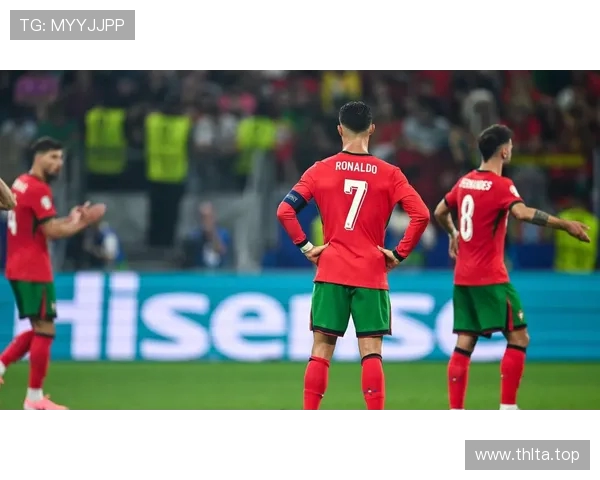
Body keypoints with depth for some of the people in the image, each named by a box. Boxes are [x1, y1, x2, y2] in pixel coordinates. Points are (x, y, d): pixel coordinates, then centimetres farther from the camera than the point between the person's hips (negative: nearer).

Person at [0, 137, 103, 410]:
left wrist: (70, 220, 8)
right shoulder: (38, 189, -15)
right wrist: (82, 224, -10)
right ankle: (34, 398, -2)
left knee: (38, 330, 17)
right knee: (45, 331, -5)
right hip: (34, 271, -10)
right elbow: (52, 231, -20)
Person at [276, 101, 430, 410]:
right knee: (371, 353, 0)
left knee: (321, 350, 5)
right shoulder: (389, 174, 0)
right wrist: (399, 254, -1)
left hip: (331, 272, 1)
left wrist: (306, 247, 3)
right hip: (372, 275, -1)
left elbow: (285, 211, -5)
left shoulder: (321, 170, 1)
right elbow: (421, 215, -8)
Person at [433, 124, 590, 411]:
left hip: (463, 277, 8)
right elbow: (522, 213, -31)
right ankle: (507, 409, -8)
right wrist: (564, 225, -34)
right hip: (490, 278, -8)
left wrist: (453, 234, 44)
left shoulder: (465, 182, 10)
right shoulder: (500, 185, -12)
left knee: (464, 344, 6)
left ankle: (455, 414, 2)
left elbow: (440, 212, 25)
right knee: (518, 338, -2)